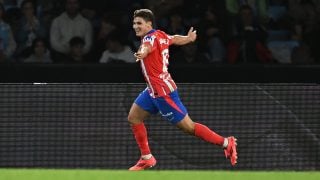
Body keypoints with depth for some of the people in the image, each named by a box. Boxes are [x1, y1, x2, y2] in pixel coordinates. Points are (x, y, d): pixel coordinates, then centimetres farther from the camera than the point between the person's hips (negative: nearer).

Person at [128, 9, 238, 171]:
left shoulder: (151, 37, -18)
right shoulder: (161, 35, 8)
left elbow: (147, 47, -43)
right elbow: (176, 39, 27)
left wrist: (142, 53, -68)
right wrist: (189, 38, 51)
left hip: (163, 91, -10)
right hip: (153, 90, 10)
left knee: (188, 126, -5)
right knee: (133, 118, 10)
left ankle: (226, 143, 3)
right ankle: (147, 158, 17)